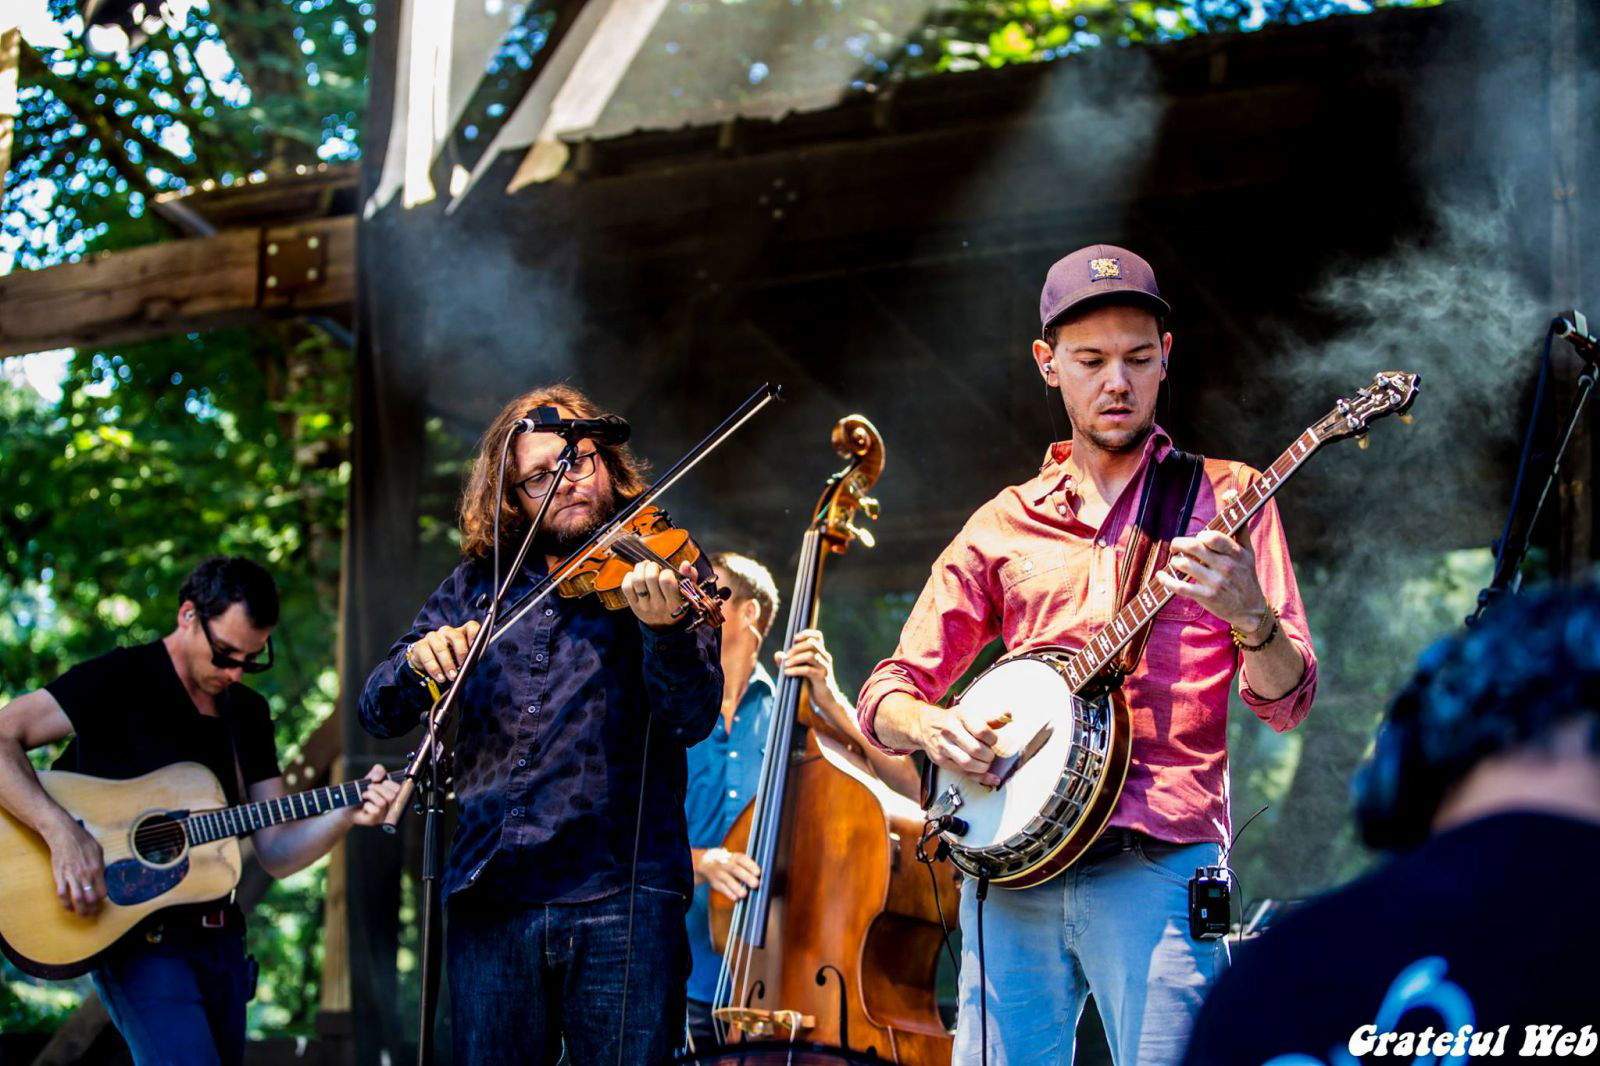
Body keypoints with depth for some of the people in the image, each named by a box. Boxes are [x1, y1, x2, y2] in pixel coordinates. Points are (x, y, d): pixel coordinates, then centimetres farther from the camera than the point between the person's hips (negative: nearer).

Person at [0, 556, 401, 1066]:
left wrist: (347, 815, -7)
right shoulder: (121, 679, -6)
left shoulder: (247, 712, 15)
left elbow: (276, 853, 11)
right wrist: (61, 832, -28)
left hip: (218, 940, 8)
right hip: (138, 937, -7)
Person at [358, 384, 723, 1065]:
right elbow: (378, 715, 11)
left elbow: (691, 720, -9)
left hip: (620, 889, -3)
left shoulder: (662, 568, 4)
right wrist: (417, 661, -11)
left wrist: (664, 627, -29)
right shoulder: (478, 586, 14)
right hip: (489, 895, 3)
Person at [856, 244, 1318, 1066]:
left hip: (1154, 871, -3)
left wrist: (1250, 617, -20)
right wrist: (927, 725, -8)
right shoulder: (1002, 527, 16)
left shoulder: (1222, 499, 9)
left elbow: (1286, 703, 1)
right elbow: (885, 696, 15)